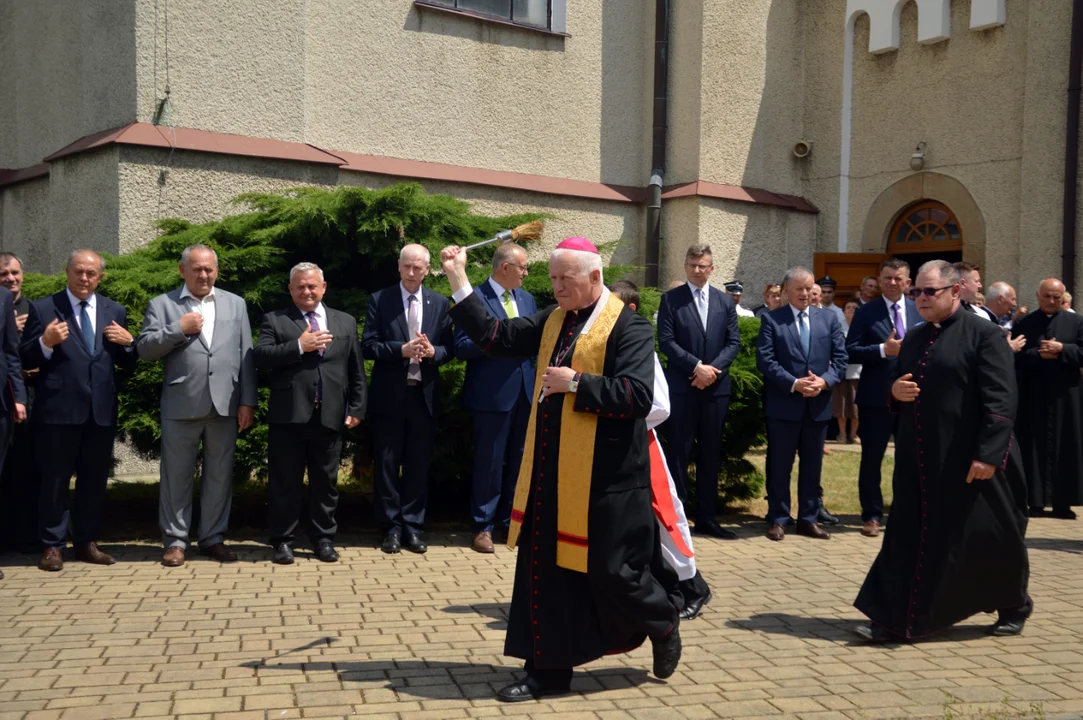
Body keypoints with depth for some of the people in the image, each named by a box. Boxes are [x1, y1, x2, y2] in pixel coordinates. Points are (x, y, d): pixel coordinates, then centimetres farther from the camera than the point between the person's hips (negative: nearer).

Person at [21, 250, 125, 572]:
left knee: (94, 479, 11)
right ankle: (52, 546, 14)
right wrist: (46, 343, -19)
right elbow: (26, 360, -1)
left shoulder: (115, 312, 12)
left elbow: (126, 364, 14)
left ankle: (87, 543, 22)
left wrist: (127, 343, -6)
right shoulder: (42, 309, 2)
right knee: (55, 480, 4)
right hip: (59, 409, -3)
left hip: (101, 410, 4)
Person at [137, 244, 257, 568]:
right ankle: (175, 540, 15)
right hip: (181, 405, -2)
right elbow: (145, 350, -1)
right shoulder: (162, 305, 7)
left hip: (224, 405, 2)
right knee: (177, 476, 4)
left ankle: (213, 537, 19)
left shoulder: (235, 304, 12)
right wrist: (178, 330, -12)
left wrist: (247, 401, 2)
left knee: (219, 475, 8)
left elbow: (246, 356, 8)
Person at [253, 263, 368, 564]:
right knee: (284, 482, 5)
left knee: (326, 482, 10)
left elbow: (356, 371, 11)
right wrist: (299, 346, -16)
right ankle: (282, 541, 16)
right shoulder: (274, 320, 5)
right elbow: (259, 357, -9)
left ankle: (324, 539, 22)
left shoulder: (346, 322, 13)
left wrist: (356, 408, 4)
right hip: (288, 416, -2)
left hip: (330, 416, 2)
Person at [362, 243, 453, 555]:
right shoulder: (379, 300, 0)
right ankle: (392, 528, 16)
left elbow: (449, 347, 6)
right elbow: (368, 346, -6)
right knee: (387, 465, 5)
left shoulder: (440, 303, 7)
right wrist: (401, 350, -20)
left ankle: (413, 527, 18)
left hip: (424, 395, 2)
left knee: (419, 466, 8)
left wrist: (433, 352, -16)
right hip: (389, 396, -2)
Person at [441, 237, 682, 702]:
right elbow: (495, 337, 12)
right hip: (550, 475, 7)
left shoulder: (628, 326, -12)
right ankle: (548, 670, 22)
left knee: (612, 572, 4)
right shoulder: (552, 320, 10)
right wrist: (459, 282, 8)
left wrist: (575, 383, -20)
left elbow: (638, 396, -22)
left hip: (605, 478, -7)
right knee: (545, 573, 10)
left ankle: (663, 625, 33)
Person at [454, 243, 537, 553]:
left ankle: (510, 521, 25)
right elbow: (462, 347, -12)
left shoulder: (527, 299, 13)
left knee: (519, 460, 13)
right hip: (493, 395, -6)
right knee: (490, 462, 1)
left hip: (525, 392, 6)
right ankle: (483, 526, 13)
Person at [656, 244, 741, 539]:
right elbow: (666, 341, -7)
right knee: (679, 453, -1)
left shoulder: (725, 301, 12)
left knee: (711, 454, 8)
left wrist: (713, 369, -10)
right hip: (681, 387, -3)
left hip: (716, 387, 3)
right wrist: (696, 366, -16)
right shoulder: (671, 299, 1)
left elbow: (734, 342, 6)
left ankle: (706, 517, 15)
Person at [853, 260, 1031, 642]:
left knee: (983, 537, 8)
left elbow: (1000, 400, -14)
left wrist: (989, 454, -21)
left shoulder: (984, 334, -9)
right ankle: (897, 619, 9)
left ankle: (1014, 604, 33)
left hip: (966, 460, -6)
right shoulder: (913, 338, 12)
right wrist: (896, 391, -3)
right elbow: (898, 388, 21)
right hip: (918, 460, 6)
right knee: (909, 535, 5)